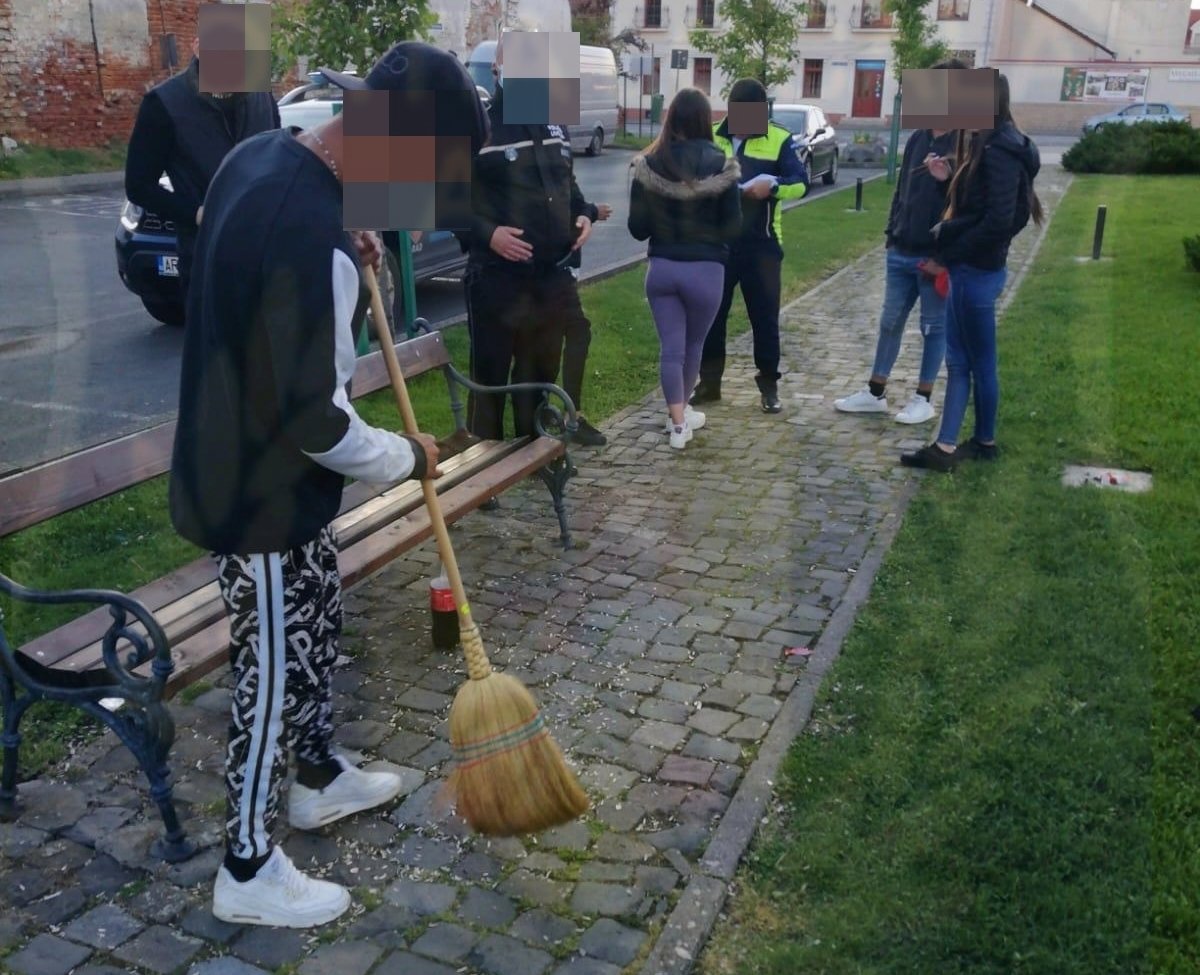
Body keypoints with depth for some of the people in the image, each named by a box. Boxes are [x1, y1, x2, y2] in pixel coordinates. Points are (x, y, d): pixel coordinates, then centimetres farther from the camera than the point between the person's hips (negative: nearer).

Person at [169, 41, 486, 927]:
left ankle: (321, 779, 46)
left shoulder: (260, 155, -1)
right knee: (273, 669, 6)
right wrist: (408, 457, -10)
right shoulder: (316, 244, -31)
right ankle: (249, 871, 25)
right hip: (263, 491, -10)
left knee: (319, 624, 24)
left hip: (238, 464, 10)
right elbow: (317, 423, -27)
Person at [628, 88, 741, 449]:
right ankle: (681, 411, 34)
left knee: (671, 347, 7)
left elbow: (637, 229, -2)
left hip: (661, 268, 1)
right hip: (705, 271, -1)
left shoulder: (647, 165, -4)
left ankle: (677, 423, 5)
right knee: (693, 344, 18)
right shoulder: (720, 166, -10)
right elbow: (733, 227, -5)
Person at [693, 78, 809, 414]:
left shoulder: (778, 140, -1)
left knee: (764, 316, 5)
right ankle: (709, 382, 19)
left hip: (761, 244, -2)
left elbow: (801, 183, -8)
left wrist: (772, 185, -27)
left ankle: (769, 385, 17)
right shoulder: (711, 137, 5)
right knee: (711, 314, 7)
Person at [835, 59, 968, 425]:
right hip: (901, 252, 6)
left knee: (934, 327, 6)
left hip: (937, 256, -6)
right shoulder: (917, 138, 10)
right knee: (890, 322, 11)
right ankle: (875, 392, 21)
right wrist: (892, 234, 11)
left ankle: (924, 398, 17)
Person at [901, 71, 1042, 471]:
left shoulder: (999, 152, -18)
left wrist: (952, 254, -16)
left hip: (977, 271, -10)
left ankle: (985, 443, 20)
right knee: (958, 360, 10)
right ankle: (945, 447, 15)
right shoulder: (987, 147, 13)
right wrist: (949, 181, 3)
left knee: (980, 362, 5)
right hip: (969, 269, 10)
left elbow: (999, 221, -24)